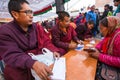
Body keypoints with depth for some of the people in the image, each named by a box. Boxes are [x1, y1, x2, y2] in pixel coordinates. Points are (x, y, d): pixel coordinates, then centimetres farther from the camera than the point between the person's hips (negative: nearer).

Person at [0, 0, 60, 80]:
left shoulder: (37, 27, 4)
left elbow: (46, 42, 6)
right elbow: (11, 56, -22)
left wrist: (53, 51, -17)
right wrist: (33, 64, -39)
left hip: (41, 61, 4)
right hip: (21, 71, -4)